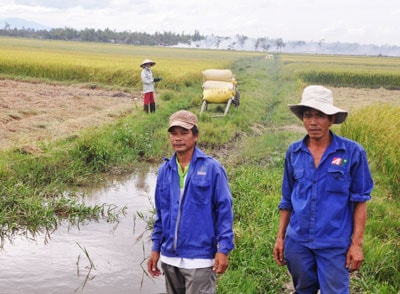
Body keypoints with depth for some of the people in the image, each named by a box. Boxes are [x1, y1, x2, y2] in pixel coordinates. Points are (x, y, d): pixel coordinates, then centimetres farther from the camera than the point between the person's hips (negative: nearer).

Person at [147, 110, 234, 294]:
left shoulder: (212, 168, -8)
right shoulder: (164, 170, 6)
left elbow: (224, 210, -7)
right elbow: (160, 213, 13)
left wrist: (223, 249, -12)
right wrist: (156, 248, 11)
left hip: (199, 257, -5)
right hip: (169, 258, 5)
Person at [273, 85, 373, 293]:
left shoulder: (352, 152, -8)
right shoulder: (294, 152, 1)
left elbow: (360, 201, -4)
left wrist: (357, 243, -7)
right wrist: (280, 236, 9)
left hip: (335, 243, -3)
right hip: (297, 241, 3)